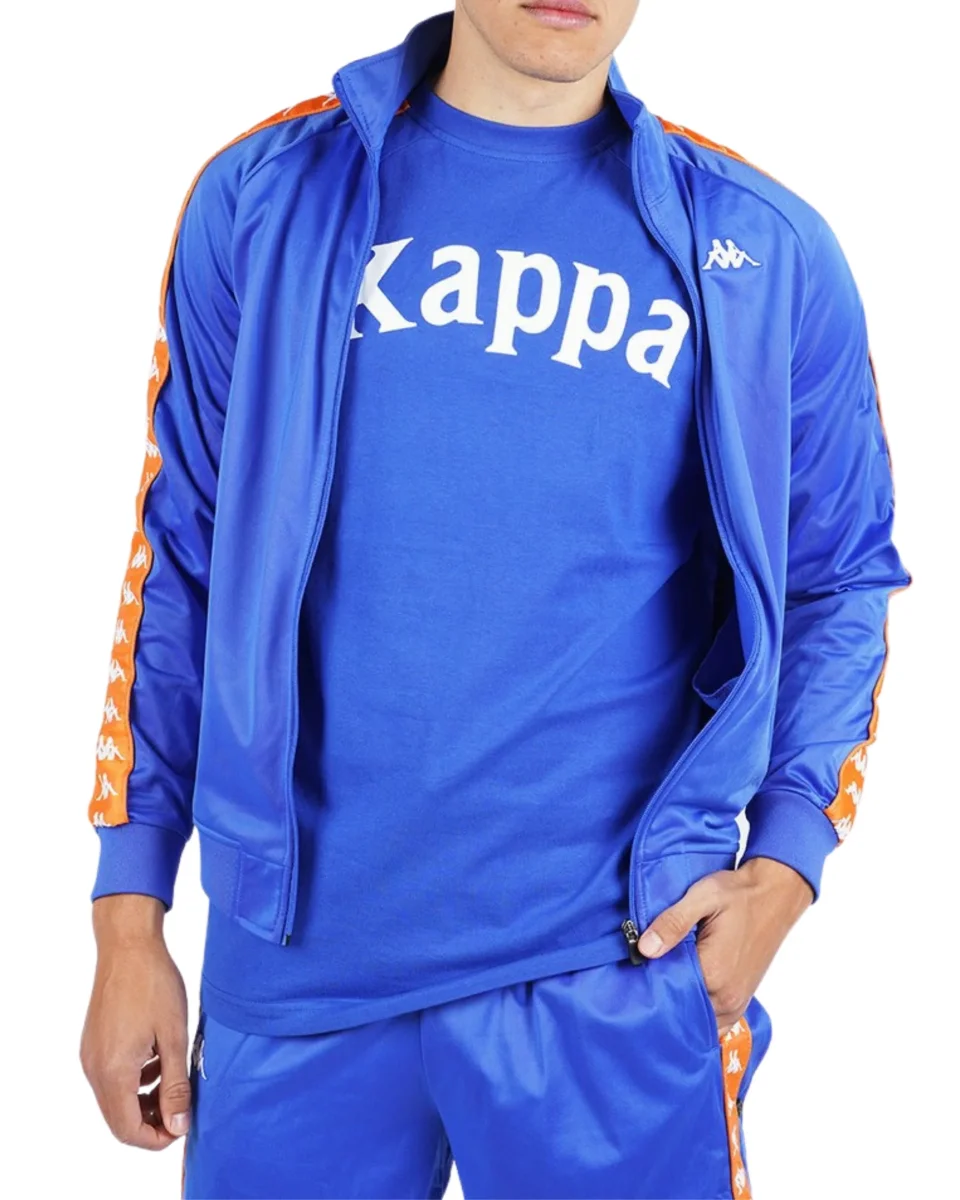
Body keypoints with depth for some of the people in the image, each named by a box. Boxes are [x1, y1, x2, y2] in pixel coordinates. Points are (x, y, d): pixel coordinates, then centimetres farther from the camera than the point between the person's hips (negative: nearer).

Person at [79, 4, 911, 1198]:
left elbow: (840, 579, 10)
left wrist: (783, 865, -4)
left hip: (617, 973, 0)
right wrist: (129, 918, 5)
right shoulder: (264, 196, 1)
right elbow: (181, 561, 6)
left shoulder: (761, 252, 0)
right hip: (292, 966, 1)